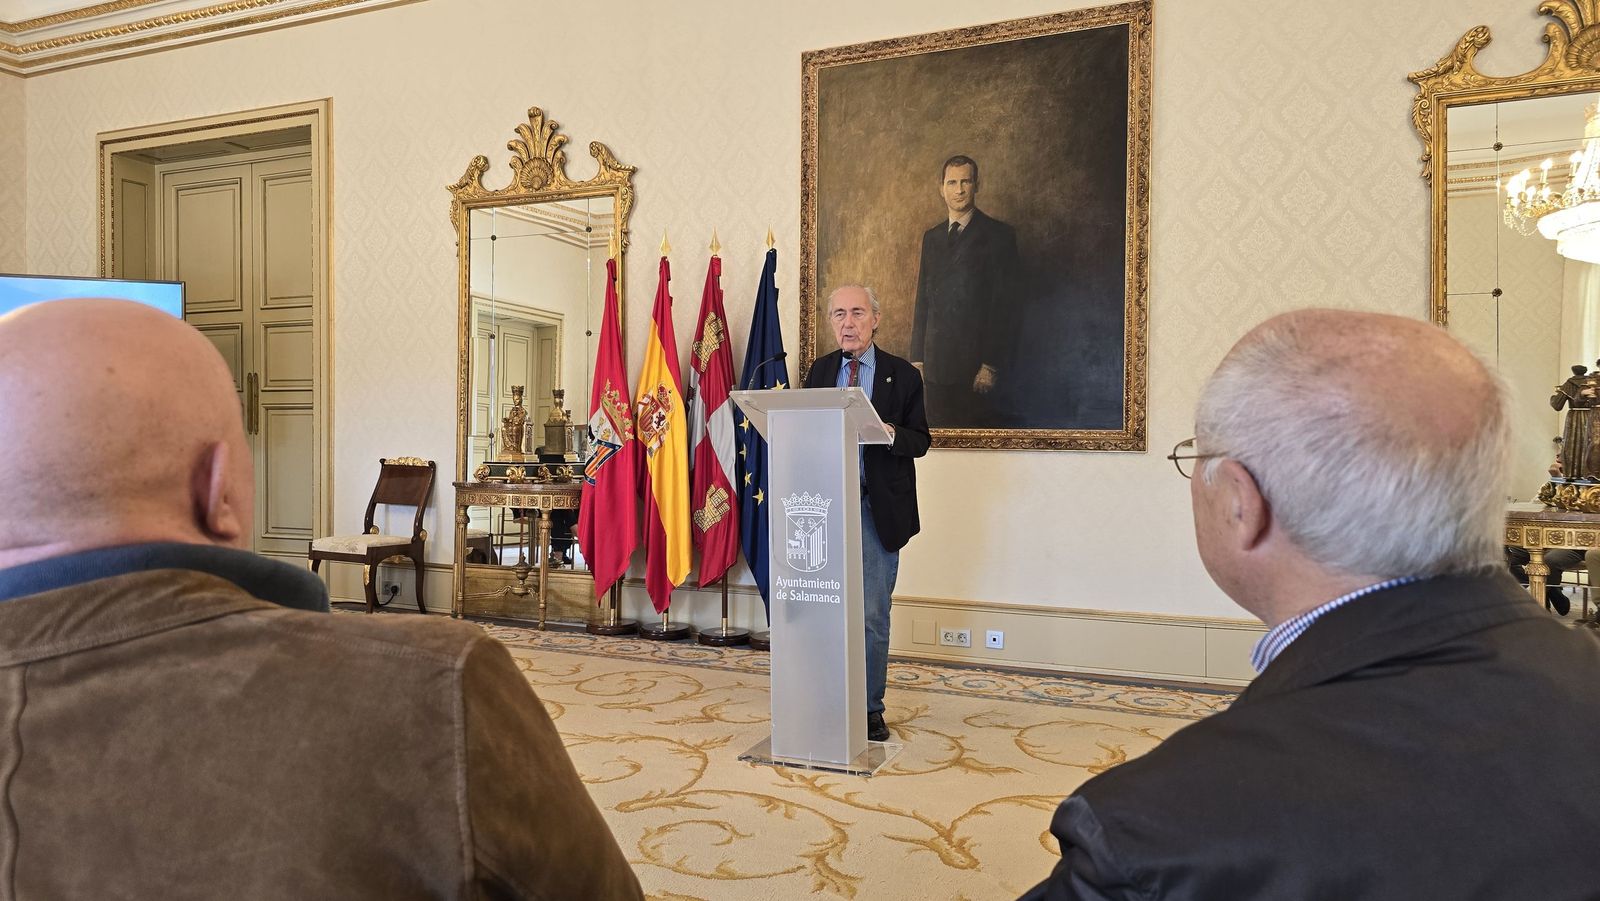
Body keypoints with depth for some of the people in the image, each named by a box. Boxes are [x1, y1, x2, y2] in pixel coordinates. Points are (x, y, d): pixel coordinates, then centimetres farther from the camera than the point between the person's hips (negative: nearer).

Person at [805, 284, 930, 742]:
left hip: (878, 509, -3)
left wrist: (890, 433, -20)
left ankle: (870, 709, 14)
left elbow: (920, 442, 0)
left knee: (872, 614, 0)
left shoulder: (902, 375, 1)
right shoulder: (819, 372, 11)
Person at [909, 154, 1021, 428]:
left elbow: (1005, 304, -8)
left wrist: (991, 364, -14)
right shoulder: (932, 237, 15)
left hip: (978, 363, -5)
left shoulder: (999, 235, -2)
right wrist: (917, 356, 9)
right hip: (937, 363, 5)